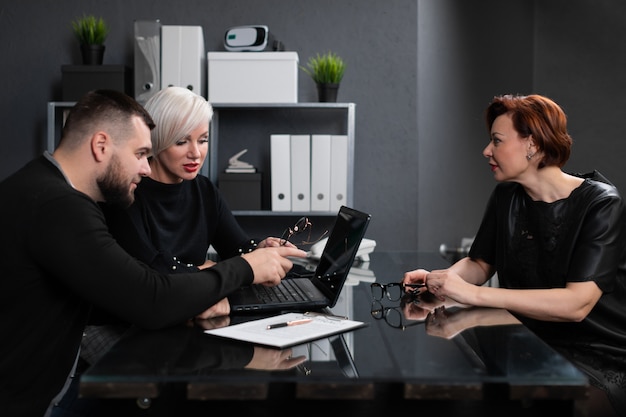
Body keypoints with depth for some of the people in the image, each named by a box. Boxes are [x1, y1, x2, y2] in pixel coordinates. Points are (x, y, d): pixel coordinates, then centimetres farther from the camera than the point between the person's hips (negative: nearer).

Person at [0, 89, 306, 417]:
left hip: (41, 383, 8)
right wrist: (244, 267, -12)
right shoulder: (58, 206, -24)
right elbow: (152, 303, -25)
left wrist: (197, 295, -7)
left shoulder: (43, 187, 6)